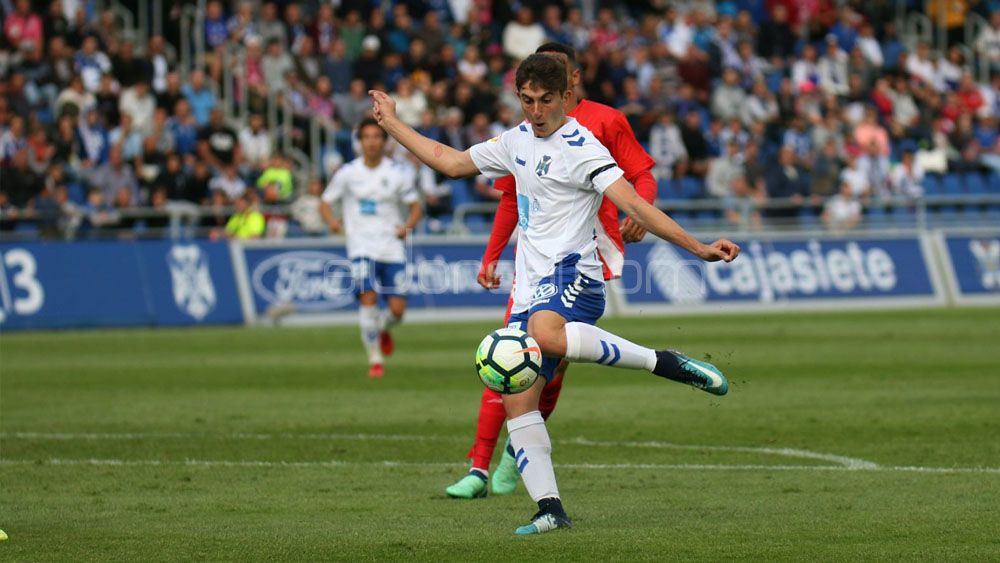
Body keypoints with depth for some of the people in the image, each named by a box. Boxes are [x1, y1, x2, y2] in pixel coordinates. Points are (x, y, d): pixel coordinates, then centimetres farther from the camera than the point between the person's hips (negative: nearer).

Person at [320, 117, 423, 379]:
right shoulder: (348, 173, 0)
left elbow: (415, 206, 8)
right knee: (368, 297, -20)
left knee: (397, 308, -4)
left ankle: (383, 329, 34)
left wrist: (407, 226, -13)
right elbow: (325, 203, 8)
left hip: (392, 246, 1)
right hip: (361, 245, -1)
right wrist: (332, 221, -14)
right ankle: (375, 359, -9)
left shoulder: (398, 173, 1)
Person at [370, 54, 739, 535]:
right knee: (517, 402, -2)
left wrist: (697, 247, -24)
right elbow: (450, 162, 29)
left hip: (571, 276, -8)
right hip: (530, 287, 8)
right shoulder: (517, 141, 16)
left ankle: (667, 364, -30)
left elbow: (635, 206, -14)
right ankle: (549, 508, 0)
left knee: (545, 333, -40)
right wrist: (391, 123, 32)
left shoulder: (581, 148, -8)